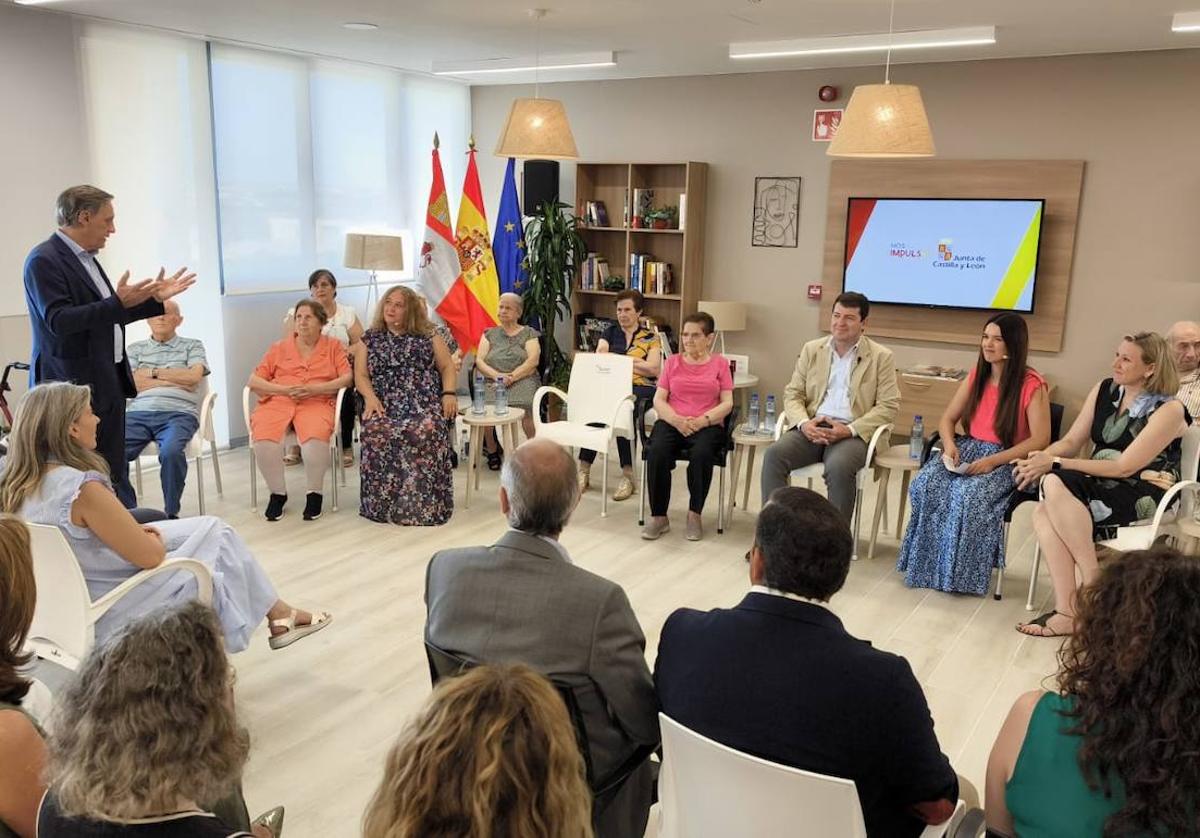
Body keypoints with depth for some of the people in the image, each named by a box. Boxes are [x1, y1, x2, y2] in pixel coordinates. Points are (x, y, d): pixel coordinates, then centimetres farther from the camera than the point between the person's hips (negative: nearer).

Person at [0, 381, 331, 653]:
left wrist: (136, 532, 3)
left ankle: (276, 612, 24)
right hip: (108, 618, -8)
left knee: (211, 527, 16)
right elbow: (150, 556, -21)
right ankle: (278, 615, 29)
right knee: (219, 537, 10)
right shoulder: (83, 488, -29)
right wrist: (153, 537, 1)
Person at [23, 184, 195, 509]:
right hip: (76, 385, -9)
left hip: (109, 382, 9)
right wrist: (118, 303, -27)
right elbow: (58, 320, -21)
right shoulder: (44, 260, -12)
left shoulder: (85, 258, 16)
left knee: (114, 471, 13)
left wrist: (155, 299, 16)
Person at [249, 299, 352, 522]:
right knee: (264, 441, -30)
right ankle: (277, 493, -8)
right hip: (277, 401, 2)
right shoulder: (279, 348, 21)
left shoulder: (333, 346, 17)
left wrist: (315, 389, -10)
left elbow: (347, 378, 4)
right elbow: (254, 380, 13)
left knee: (316, 438, -36)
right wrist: (284, 389, -5)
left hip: (316, 403, -2)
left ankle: (314, 493, -13)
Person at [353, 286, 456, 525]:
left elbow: (447, 366, 15)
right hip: (385, 405, 1)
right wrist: (370, 398, -9)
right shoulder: (369, 339, 20)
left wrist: (449, 394, -4)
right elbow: (361, 375, 11)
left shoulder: (427, 336, 18)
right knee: (377, 432, -35)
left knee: (425, 431, -36)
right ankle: (384, 504, -23)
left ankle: (423, 504, -26)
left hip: (425, 403, -1)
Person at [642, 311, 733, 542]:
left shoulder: (719, 363, 11)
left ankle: (694, 514, -16)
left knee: (701, 454, -35)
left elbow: (727, 403, 3)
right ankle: (658, 517, -19)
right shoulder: (672, 362, 16)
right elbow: (659, 400, 8)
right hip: (672, 422, 2)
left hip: (707, 425, -1)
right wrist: (677, 420, -12)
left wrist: (702, 420, -14)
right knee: (657, 452, -31)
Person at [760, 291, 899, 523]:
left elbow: (888, 406, 0)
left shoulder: (881, 357, 6)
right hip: (812, 428, 3)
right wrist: (804, 423, -10)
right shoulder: (812, 349, 15)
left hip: (853, 433, -3)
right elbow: (792, 394, 12)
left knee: (839, 466, -35)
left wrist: (849, 430, -14)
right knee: (774, 453, -26)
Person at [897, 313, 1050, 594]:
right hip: (967, 450, 5)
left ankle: (961, 572, -16)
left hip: (1007, 460, -5)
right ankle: (927, 563, -12)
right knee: (924, 485, -24)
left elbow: (1040, 440, -13)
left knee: (968, 495, -34)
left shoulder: (1032, 385, -8)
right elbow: (947, 419, 14)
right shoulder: (976, 376, 11)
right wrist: (949, 444, -9)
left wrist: (993, 461, -21)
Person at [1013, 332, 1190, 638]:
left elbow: (1125, 467, -17)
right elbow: (1071, 441, 7)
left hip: (1143, 499, -6)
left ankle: (1094, 584, -21)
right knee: (1043, 513, -26)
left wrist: (1056, 464, -22)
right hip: (1101, 487, 6)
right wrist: (1041, 458, -16)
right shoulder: (1105, 390, 8)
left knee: (1055, 485, -32)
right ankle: (1066, 612, -28)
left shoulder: (1169, 410, -11)